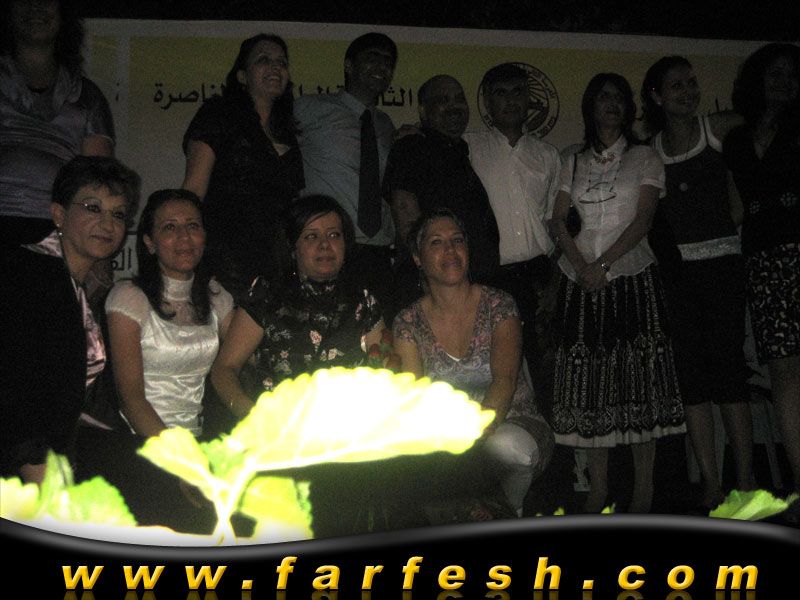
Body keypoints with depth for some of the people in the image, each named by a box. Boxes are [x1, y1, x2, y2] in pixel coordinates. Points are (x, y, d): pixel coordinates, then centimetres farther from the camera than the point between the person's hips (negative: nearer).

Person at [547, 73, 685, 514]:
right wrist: (580, 265, -10)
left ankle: (643, 493, 0)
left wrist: (603, 264, -14)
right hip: (581, 284, 3)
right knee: (589, 384, 0)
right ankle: (598, 490, 5)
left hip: (631, 278, -2)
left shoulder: (644, 159, 8)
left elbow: (643, 218, -4)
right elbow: (558, 221, 8)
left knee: (637, 380, -5)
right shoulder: (573, 164, 16)